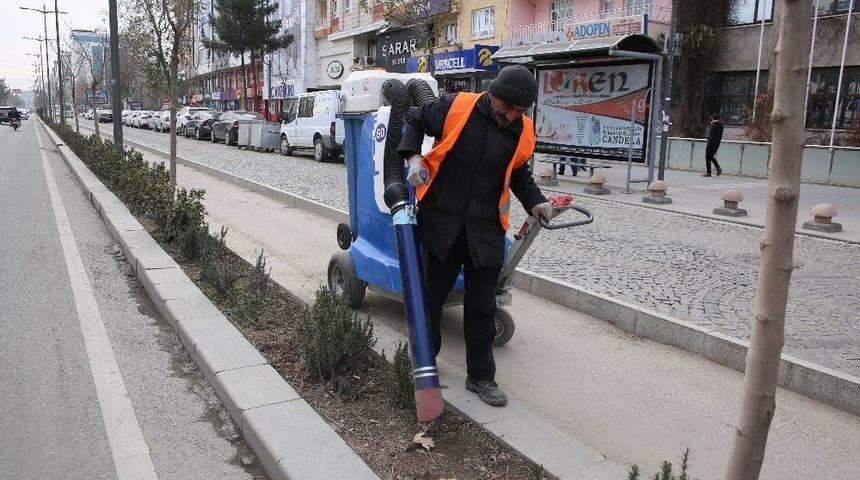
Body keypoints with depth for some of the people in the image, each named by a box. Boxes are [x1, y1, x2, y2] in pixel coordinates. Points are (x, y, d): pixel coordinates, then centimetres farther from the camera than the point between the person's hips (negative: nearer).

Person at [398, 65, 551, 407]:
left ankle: (481, 377, 22)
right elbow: (413, 120, 5)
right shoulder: (456, 107, -10)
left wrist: (535, 202, 3)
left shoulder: (523, 132, 1)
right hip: (441, 222, -2)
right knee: (431, 295, 11)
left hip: (486, 229, 2)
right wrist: (414, 156, -10)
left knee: (482, 305, 8)